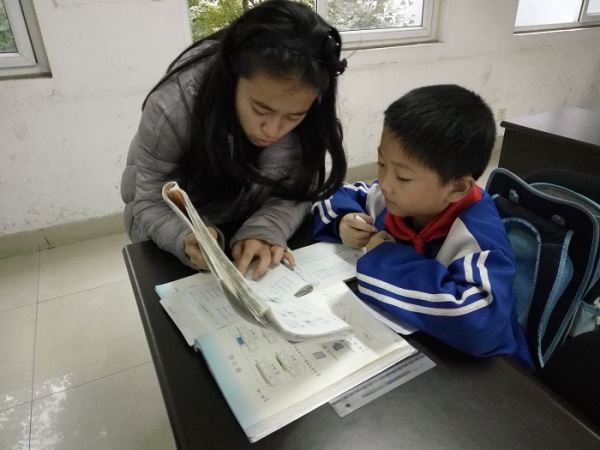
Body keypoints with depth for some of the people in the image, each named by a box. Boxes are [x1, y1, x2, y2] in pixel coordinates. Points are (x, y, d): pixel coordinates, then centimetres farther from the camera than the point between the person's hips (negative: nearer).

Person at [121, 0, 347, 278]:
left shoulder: (298, 107, -24)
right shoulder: (173, 107, -30)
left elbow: (294, 191, -22)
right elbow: (152, 205, -22)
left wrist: (263, 231, -41)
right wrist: (187, 238, -42)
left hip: (248, 224, 2)